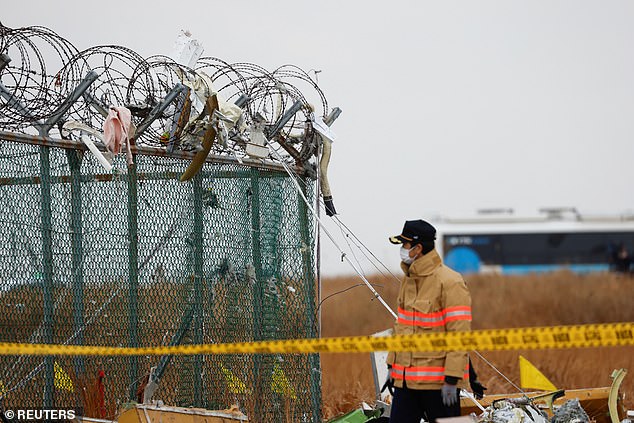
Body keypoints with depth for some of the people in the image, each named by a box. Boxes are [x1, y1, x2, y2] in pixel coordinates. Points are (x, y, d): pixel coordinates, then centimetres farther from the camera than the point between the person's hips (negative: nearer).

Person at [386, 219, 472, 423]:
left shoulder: (450, 282, -14)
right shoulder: (408, 280, 12)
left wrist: (452, 380, -20)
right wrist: (392, 364, 18)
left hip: (438, 382, -8)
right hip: (406, 379, 8)